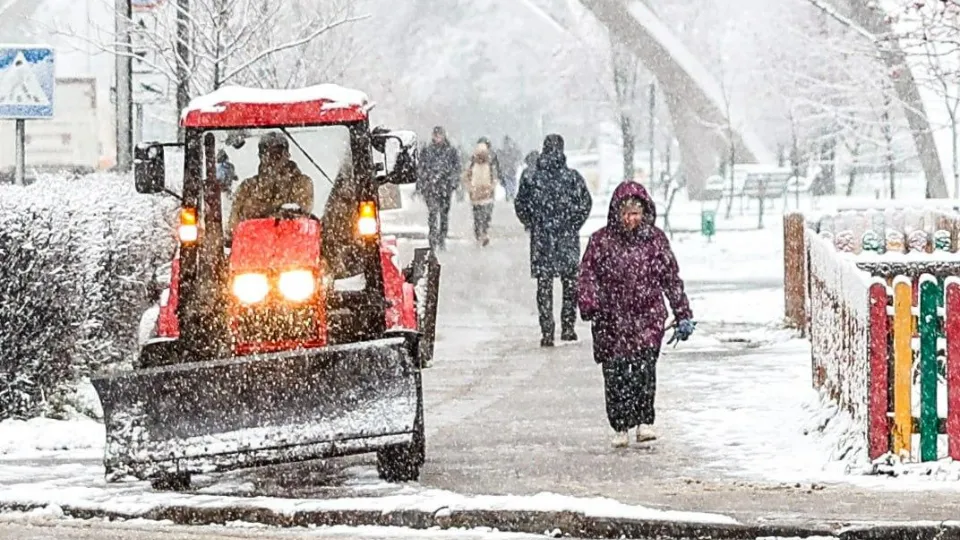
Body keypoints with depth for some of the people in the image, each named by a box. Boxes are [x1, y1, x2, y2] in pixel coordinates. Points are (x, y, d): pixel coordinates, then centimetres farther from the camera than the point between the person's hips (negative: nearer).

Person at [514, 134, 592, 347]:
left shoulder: (532, 178, -1)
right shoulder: (573, 177, -5)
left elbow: (520, 206, 1)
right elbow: (586, 203, -5)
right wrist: (574, 224, 8)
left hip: (541, 240, 1)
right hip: (568, 238, -1)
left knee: (544, 286, 4)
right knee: (570, 283, 12)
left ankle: (547, 332, 0)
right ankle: (568, 327, 9)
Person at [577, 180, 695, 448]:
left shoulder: (655, 240, 5)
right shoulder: (601, 241, 3)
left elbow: (672, 279, 10)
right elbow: (588, 274, 1)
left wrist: (683, 315, 10)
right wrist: (588, 304, -17)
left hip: (648, 316, 0)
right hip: (612, 318, 1)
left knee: (645, 366, -16)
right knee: (615, 374, -1)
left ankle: (644, 421, -7)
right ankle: (621, 427, 11)